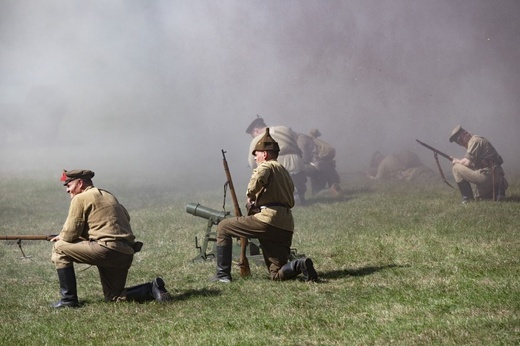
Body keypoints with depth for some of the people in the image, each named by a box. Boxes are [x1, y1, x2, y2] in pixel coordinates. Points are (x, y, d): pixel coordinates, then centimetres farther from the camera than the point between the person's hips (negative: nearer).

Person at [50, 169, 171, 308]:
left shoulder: (80, 199, -1)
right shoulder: (108, 196, 24)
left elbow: (70, 234, -5)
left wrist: (60, 237, 20)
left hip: (108, 250, -9)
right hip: (126, 254, 9)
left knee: (60, 248, 1)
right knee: (113, 297, 21)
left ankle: (68, 299, -2)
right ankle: (151, 289, 3)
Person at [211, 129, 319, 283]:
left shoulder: (267, 166, 1)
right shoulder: (285, 172, 29)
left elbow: (258, 179, -23)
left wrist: (250, 196, -5)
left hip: (269, 220, -8)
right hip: (286, 228, 8)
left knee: (223, 227, 8)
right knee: (277, 275, 11)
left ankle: (223, 274, 3)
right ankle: (300, 265, -18)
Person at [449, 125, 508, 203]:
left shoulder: (474, 140, -10)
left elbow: (467, 162, -18)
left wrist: (457, 161, 1)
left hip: (488, 175, -11)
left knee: (456, 168, -8)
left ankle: (467, 198, -6)